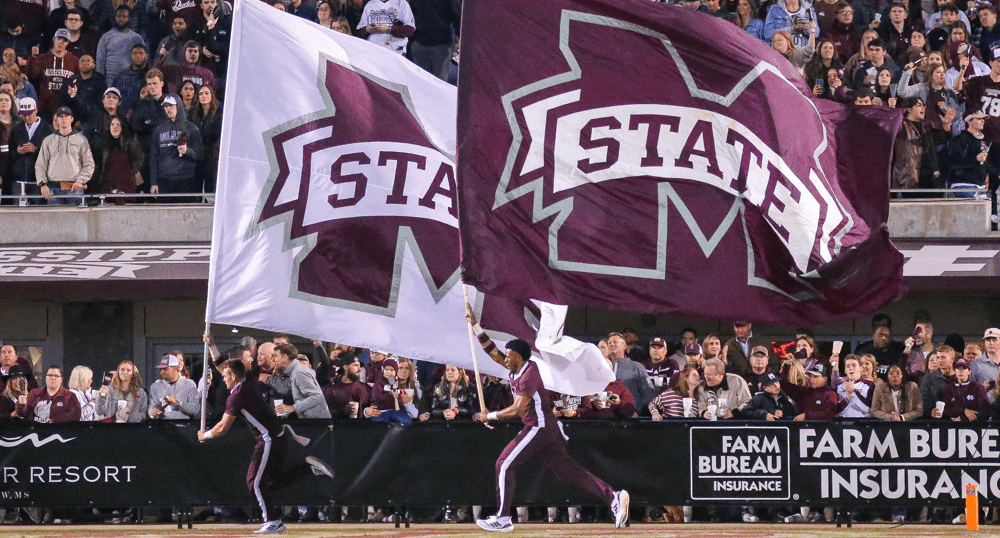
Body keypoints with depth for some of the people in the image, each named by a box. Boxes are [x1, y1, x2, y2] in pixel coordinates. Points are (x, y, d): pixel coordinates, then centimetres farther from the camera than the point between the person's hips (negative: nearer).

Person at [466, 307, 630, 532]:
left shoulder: (529, 375, -15)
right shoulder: (517, 369, 12)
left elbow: (518, 409, -21)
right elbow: (491, 350, 18)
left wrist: (490, 416, -13)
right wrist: (474, 324, 13)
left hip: (539, 427, -10)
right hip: (548, 429, 10)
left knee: (504, 464, -5)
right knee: (567, 469, 3)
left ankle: (503, 518, -6)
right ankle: (613, 497, -7)